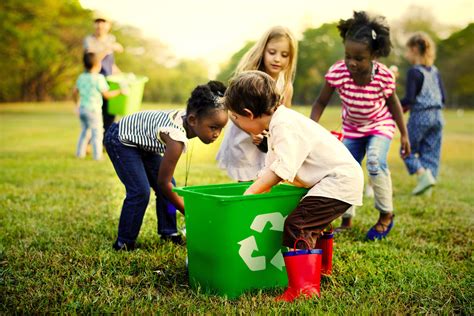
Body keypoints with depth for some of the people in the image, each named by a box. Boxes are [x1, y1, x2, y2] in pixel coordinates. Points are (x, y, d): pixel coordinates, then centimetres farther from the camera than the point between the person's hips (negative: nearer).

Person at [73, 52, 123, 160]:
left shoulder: (81, 77, 7)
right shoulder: (99, 78, -13)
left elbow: (75, 92, 17)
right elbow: (106, 95, -9)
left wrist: (77, 104, 32)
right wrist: (119, 91, 4)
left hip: (82, 108, 7)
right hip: (93, 110, -7)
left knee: (84, 130, 21)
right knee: (97, 132, 0)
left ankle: (80, 152, 25)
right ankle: (97, 155, 0)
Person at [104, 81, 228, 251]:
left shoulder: (187, 115, -15)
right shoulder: (177, 137, -38)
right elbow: (163, 182, -28)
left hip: (141, 141, 9)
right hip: (120, 141, -9)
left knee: (169, 187, 4)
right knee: (140, 192, -16)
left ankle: (168, 232, 18)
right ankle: (123, 243, 0)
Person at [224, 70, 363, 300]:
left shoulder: (285, 126, -21)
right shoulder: (278, 122, 12)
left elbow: (282, 169, -30)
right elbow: (271, 168, 16)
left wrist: (249, 193, -25)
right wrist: (258, 190, 9)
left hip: (339, 180, -11)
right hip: (335, 179, 11)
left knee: (296, 225, -19)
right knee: (309, 225, 25)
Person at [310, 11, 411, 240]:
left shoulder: (384, 76, -28)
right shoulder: (337, 73, -27)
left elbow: (393, 103, -9)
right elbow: (321, 102, -16)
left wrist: (404, 135, -1)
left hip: (380, 126, -3)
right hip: (352, 129, 3)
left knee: (375, 163, -26)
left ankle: (386, 216, -4)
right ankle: (346, 221, 24)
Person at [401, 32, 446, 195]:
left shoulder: (414, 72, -11)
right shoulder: (435, 71, 9)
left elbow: (409, 99, -17)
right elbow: (443, 96, 12)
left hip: (420, 116, -6)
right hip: (437, 116, 6)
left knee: (408, 150, 6)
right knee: (430, 152, 11)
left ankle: (423, 175, -10)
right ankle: (429, 174, 11)